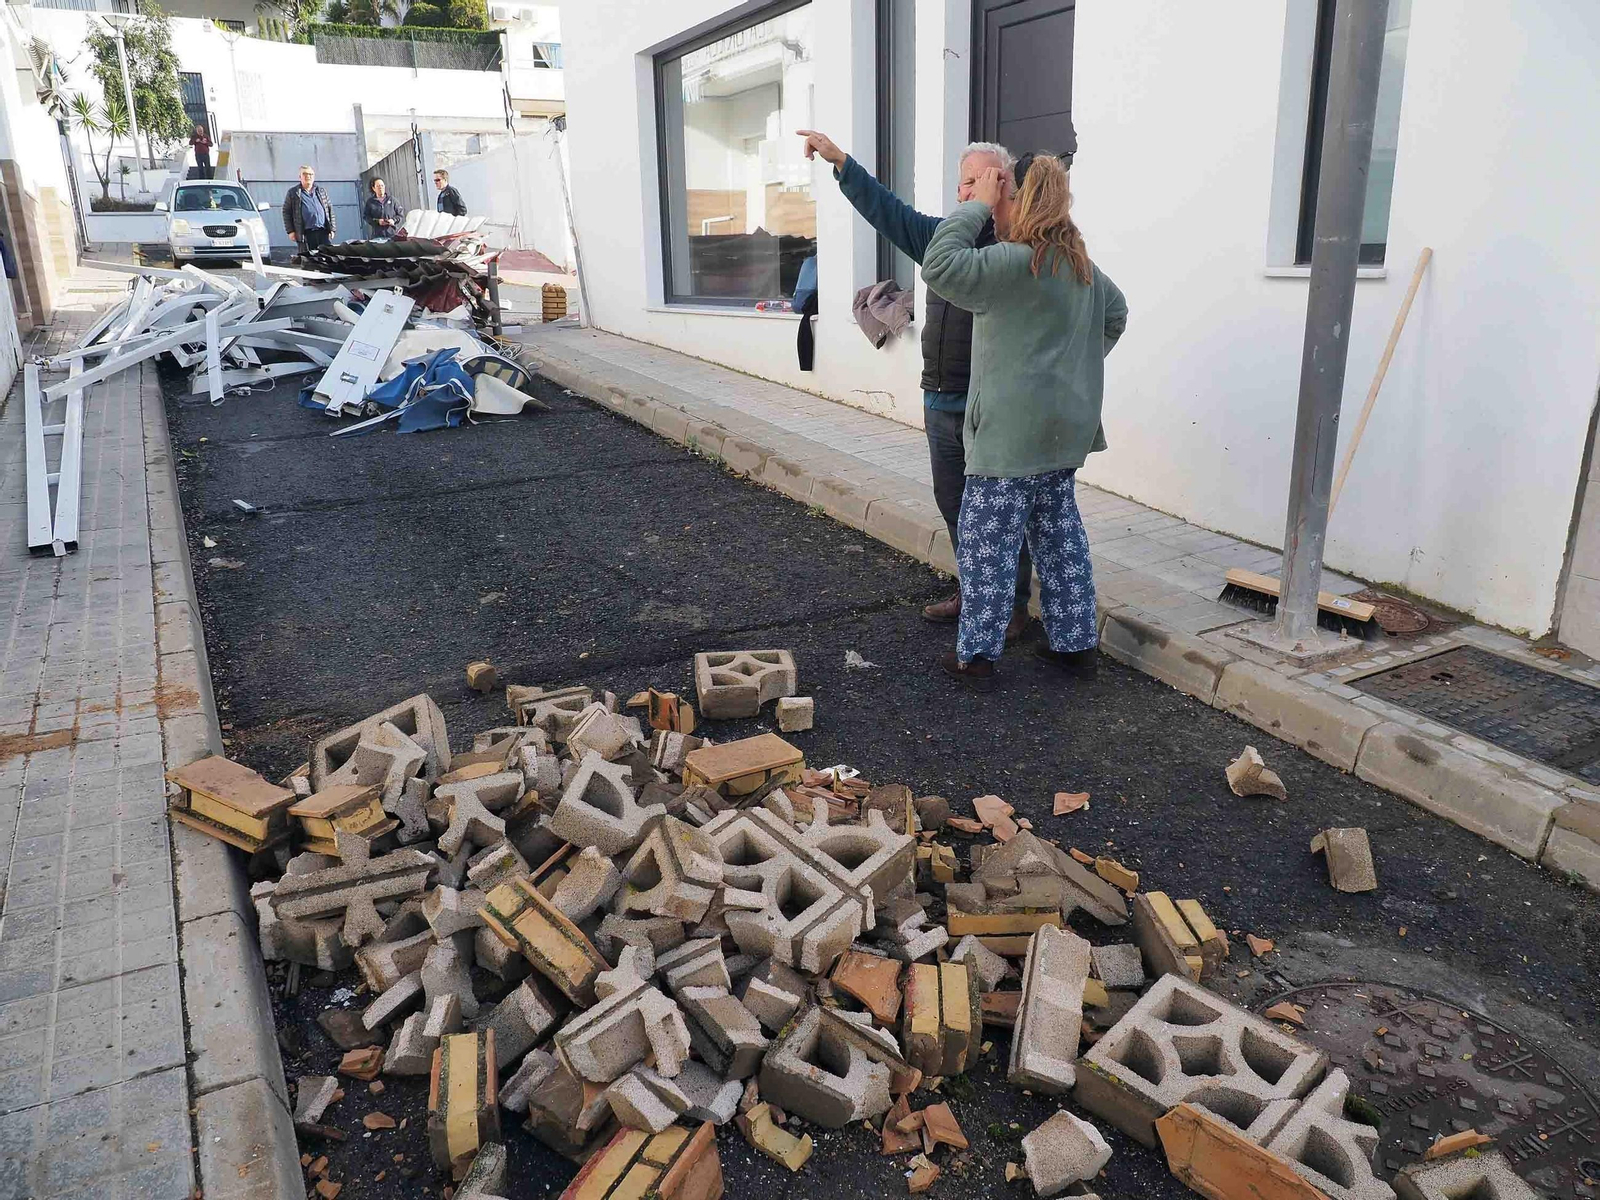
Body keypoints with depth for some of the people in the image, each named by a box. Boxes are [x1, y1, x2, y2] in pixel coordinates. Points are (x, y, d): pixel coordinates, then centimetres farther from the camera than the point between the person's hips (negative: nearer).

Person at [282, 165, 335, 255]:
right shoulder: (293, 193, 8)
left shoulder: (321, 191, 17)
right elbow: (286, 212, 7)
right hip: (305, 234, -3)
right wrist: (290, 231, -1)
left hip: (323, 231, 3)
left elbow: (330, 209, 17)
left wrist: (332, 228, 8)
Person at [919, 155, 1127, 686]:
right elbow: (1115, 313, 28)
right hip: (1063, 430, 9)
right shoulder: (1081, 264, 13)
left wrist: (977, 204, -13)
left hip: (1011, 434, -9)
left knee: (987, 542, 1)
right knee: (1060, 537, 15)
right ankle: (1075, 644, 22)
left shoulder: (1016, 261, -18)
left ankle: (976, 653, 9)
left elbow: (940, 265, -22)